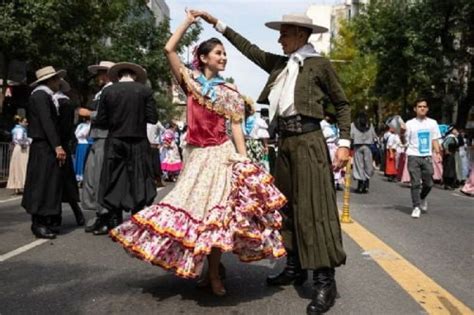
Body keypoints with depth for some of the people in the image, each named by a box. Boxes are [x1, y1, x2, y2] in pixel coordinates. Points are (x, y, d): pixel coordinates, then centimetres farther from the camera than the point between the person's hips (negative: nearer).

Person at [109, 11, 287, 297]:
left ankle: (213, 273, 8)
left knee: (216, 211, -3)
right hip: (195, 154, 2)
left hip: (220, 154, -2)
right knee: (193, 208, 5)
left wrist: (243, 161, -9)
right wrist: (189, 21, 2)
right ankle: (208, 269, 22)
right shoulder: (191, 81, 5)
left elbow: (236, 126, 0)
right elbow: (169, 49, -1)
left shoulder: (229, 91, 4)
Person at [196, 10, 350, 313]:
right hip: (285, 141, 7)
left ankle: (325, 282, -7)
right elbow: (250, 49, 23)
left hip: (308, 140, -7)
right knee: (288, 206, 10)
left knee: (313, 208, -10)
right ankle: (295, 267, 21)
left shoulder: (320, 64, -2)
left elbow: (343, 104, 1)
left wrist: (344, 143, -8)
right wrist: (218, 24, 24)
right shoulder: (280, 63, 16)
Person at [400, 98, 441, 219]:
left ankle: (423, 198, 36)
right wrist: (402, 133, -19)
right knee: (415, 183, -4)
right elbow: (404, 142, 0)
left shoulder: (432, 123, 8)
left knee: (428, 183, 7)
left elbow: (435, 140, 12)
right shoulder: (410, 124, 0)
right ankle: (416, 207, 3)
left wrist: (437, 153, -1)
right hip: (414, 156, -3)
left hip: (427, 157, 3)